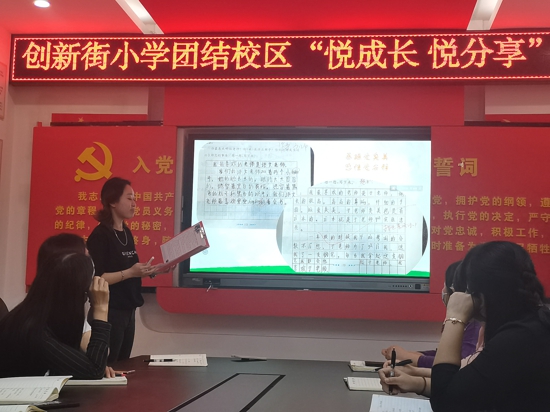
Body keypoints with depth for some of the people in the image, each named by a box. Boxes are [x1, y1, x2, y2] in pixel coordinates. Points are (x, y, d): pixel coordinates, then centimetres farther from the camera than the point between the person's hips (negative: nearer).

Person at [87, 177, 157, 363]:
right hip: (109, 312, -8)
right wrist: (130, 272, -26)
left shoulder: (127, 233, 11)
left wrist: (151, 271, 4)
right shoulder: (100, 235, -14)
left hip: (128, 310, 8)